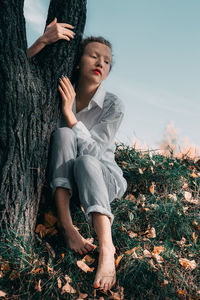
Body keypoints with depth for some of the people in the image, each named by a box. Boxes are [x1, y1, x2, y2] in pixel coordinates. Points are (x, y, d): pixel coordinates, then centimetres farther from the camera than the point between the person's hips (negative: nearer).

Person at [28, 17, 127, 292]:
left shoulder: (113, 106, -11)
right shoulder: (61, 93, -3)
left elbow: (93, 151, -20)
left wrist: (69, 112, -29)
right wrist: (43, 41, -27)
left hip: (105, 179, -2)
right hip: (66, 180, 3)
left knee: (84, 162, -37)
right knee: (63, 133, -27)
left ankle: (106, 248, -50)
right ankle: (67, 227, -35)